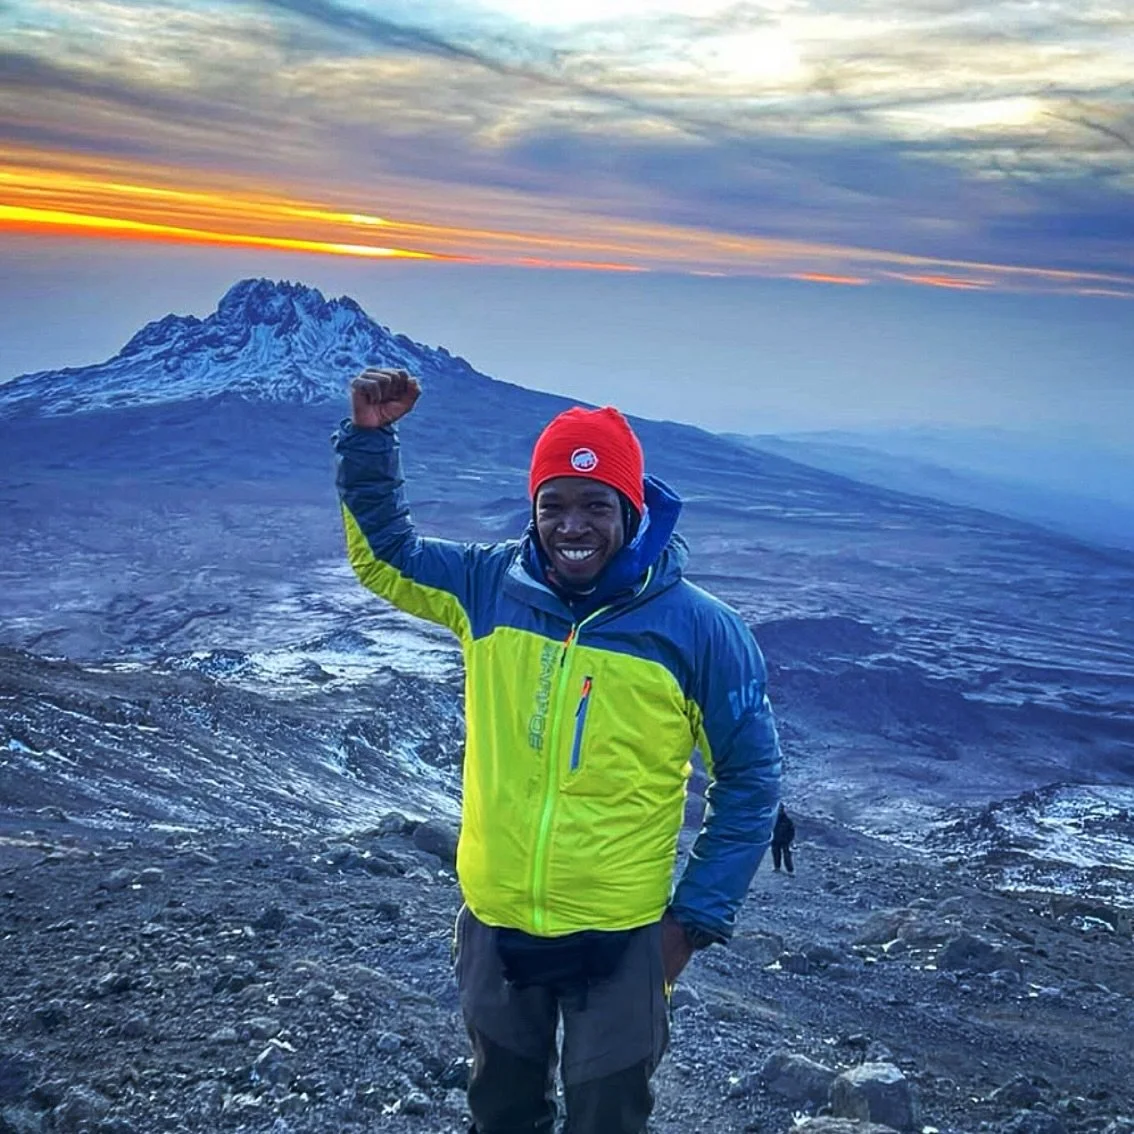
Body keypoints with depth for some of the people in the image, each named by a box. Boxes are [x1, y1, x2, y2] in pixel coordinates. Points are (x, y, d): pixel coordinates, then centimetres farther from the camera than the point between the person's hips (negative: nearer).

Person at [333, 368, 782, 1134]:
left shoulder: (698, 628, -15)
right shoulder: (490, 586, -6)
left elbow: (751, 777, -6)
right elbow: (382, 553, 9)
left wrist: (698, 916, -8)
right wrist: (370, 437, -6)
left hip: (621, 935, -3)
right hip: (495, 921, 3)